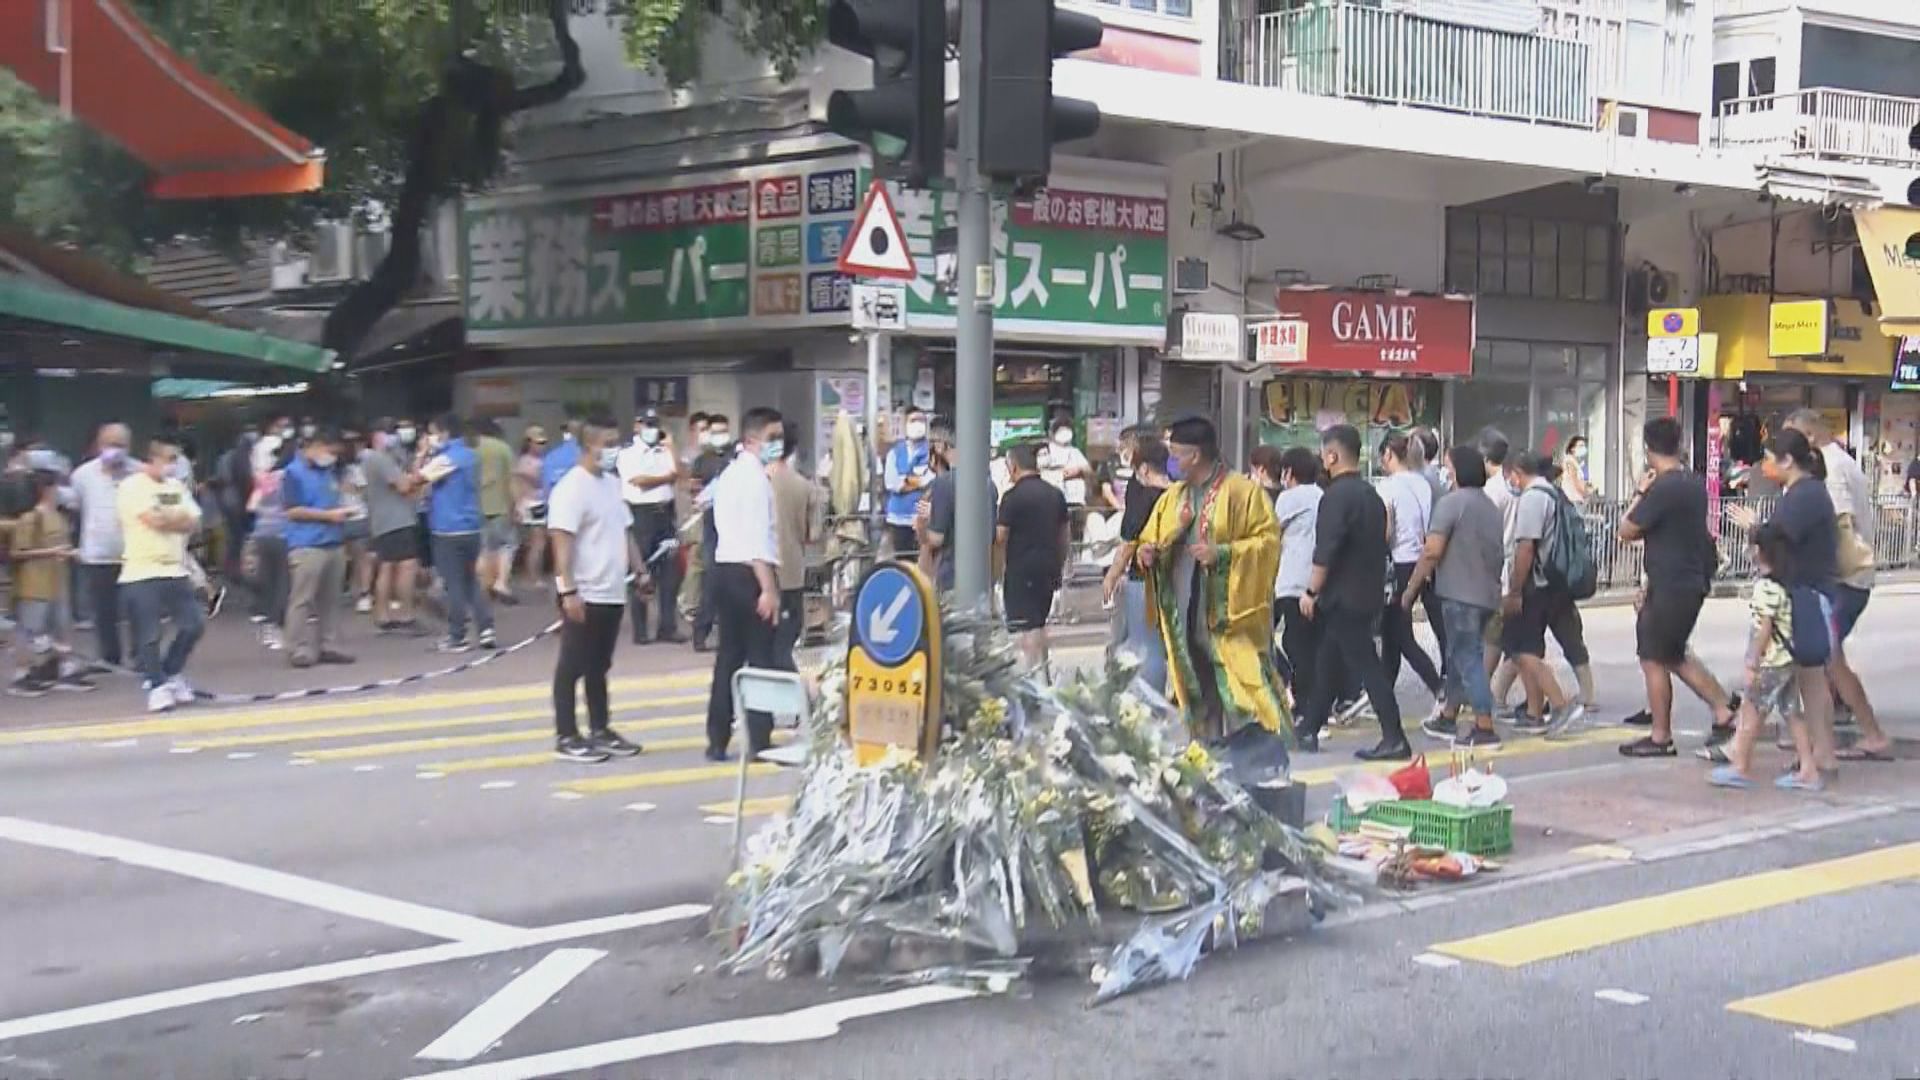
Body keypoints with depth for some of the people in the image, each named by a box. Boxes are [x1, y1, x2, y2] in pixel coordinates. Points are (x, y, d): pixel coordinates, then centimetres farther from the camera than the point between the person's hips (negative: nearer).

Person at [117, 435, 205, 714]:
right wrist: (178, 517, 1)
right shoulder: (133, 486, -7)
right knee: (148, 636, -3)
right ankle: (157, 686, 8)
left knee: (193, 624, 3)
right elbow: (154, 520, -17)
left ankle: (170, 673, 23)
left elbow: (193, 523, 5)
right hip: (141, 573, -6)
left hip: (175, 570, 6)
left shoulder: (177, 487, 14)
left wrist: (166, 517, -10)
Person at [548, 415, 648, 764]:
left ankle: (600, 730, 23)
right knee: (572, 667, 0)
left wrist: (639, 569, 16)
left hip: (612, 592, 8)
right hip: (584, 595, -8)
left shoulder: (612, 483, 12)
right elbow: (561, 542, -21)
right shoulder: (572, 487, -15)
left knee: (599, 667, 16)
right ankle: (566, 738, 5)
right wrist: (568, 590, -26)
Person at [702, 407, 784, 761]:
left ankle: (717, 741, 13)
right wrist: (769, 588, -23)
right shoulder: (755, 475, -13)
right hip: (747, 573, -9)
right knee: (760, 657, -3)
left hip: (724, 569, 9)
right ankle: (759, 742, -1)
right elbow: (757, 536, -21)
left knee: (729, 656, 12)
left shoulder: (730, 473, 18)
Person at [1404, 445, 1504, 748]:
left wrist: (1411, 588, -10)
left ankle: (1485, 730, -9)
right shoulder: (1492, 507, 15)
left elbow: (1432, 551, -17)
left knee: (1467, 660, -6)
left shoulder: (1452, 502, -12)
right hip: (1487, 594, 8)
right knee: (1458, 656, 19)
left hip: (1460, 594, -8)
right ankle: (1447, 719, 28)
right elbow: (1500, 554, 23)